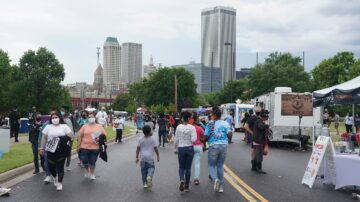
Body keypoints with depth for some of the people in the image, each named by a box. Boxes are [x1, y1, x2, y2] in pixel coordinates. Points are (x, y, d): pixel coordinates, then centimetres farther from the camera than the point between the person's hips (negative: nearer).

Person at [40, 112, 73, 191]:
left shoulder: (64, 126, 3)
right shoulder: (48, 127, 8)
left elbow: (70, 135, -1)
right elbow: (44, 138, 8)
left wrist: (64, 139, -17)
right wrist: (42, 148, 5)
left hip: (61, 150, -2)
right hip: (50, 150, 2)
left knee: (60, 166, -1)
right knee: (51, 166, 4)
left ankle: (59, 183, 12)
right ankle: (55, 177, 35)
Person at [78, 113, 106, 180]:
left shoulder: (100, 126, 6)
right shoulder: (84, 126, 6)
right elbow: (80, 136, 8)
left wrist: (100, 138, -14)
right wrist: (78, 146, 5)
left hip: (95, 147, 0)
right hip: (84, 147, 1)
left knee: (92, 162, 5)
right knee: (84, 160, 1)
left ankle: (92, 174, 27)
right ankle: (87, 170, 33)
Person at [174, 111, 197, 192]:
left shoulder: (179, 127, -3)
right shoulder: (192, 127, -11)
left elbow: (176, 140, 1)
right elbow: (193, 140, -19)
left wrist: (176, 149, 14)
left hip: (181, 149, 1)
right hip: (190, 148, -1)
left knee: (181, 167, 15)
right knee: (188, 168, 11)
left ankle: (181, 180, -12)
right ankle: (186, 186, 17)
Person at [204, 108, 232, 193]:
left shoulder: (210, 124, -5)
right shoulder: (226, 123, 3)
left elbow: (206, 137, -7)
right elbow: (230, 135, -4)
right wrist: (231, 132, 18)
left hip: (213, 146, -3)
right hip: (224, 146, 3)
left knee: (211, 165, 11)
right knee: (220, 166, 15)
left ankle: (215, 179, -17)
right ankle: (221, 187, 15)